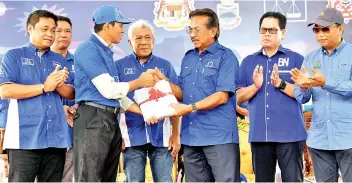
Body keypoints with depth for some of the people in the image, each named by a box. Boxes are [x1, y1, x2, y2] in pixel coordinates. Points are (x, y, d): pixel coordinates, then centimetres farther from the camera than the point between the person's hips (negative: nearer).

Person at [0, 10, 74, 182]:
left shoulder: (60, 60, 18)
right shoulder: (14, 56, 4)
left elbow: (71, 94, 13)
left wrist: (59, 85, -10)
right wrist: (44, 87, -12)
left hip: (56, 138, 5)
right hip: (25, 137, -4)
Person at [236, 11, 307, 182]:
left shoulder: (296, 59, 3)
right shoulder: (248, 61, 12)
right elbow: (239, 97, 8)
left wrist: (280, 84, -17)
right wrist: (255, 86, -11)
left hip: (290, 134, -3)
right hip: (259, 135, 3)